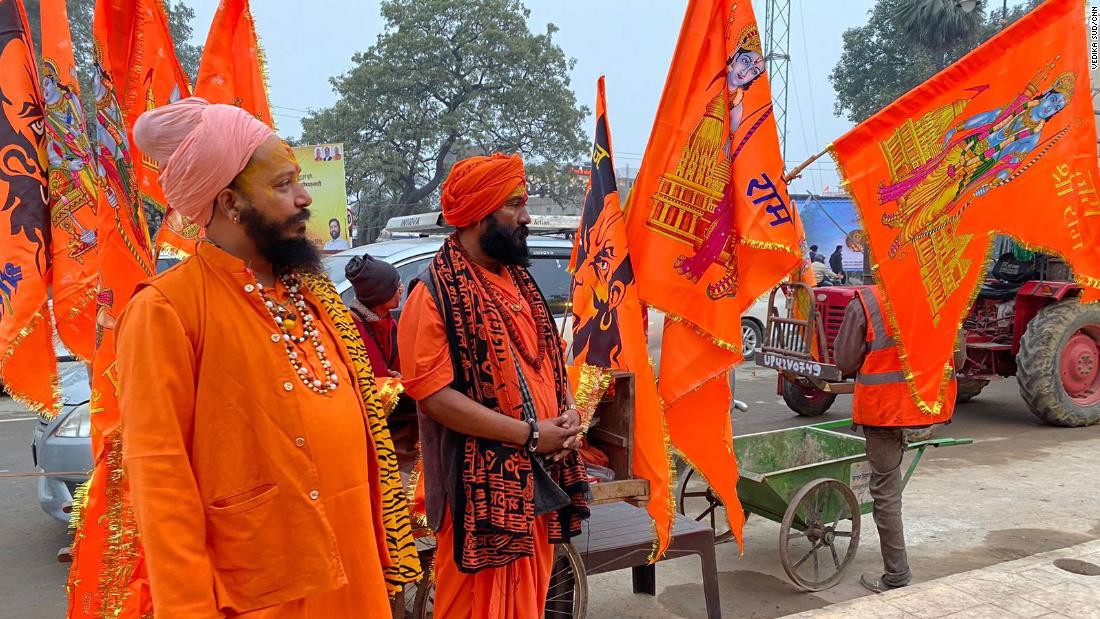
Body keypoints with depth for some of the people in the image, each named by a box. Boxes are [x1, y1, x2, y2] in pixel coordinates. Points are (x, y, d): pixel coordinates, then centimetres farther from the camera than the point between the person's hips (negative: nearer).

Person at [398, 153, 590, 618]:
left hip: (539, 478, 7)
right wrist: (530, 434, -19)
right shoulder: (435, 293, -13)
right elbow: (434, 394, -20)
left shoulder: (518, 280, 12)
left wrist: (568, 414, -1)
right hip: (482, 486, -7)